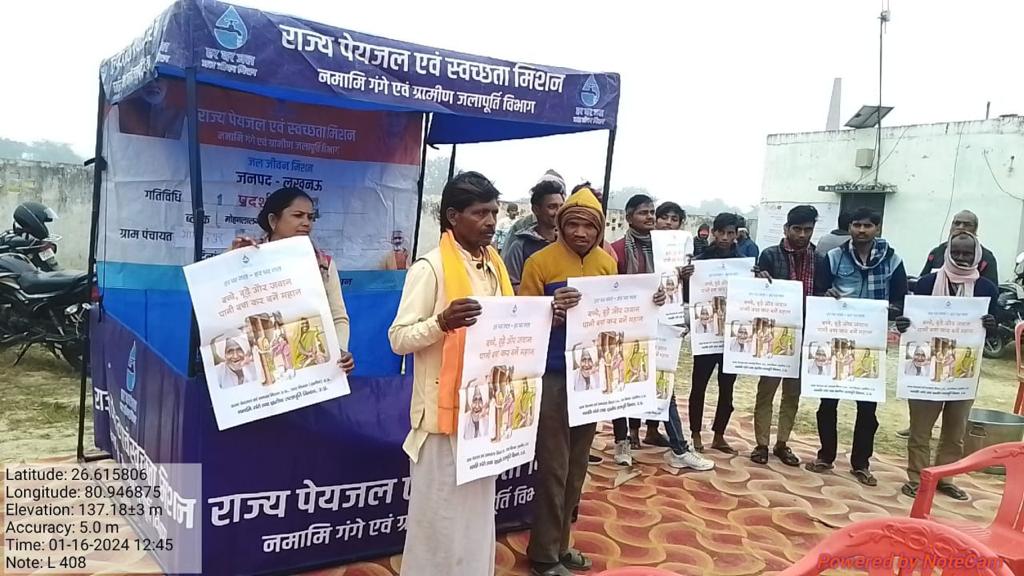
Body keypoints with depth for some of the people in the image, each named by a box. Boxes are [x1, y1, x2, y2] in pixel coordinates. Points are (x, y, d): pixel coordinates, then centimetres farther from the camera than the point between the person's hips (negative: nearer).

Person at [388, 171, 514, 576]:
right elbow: (399, 339, -16)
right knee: (440, 511, 3)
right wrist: (442, 321, -33)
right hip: (445, 407, -7)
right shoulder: (430, 268, -13)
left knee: (477, 508, 17)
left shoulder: (494, 266, 9)